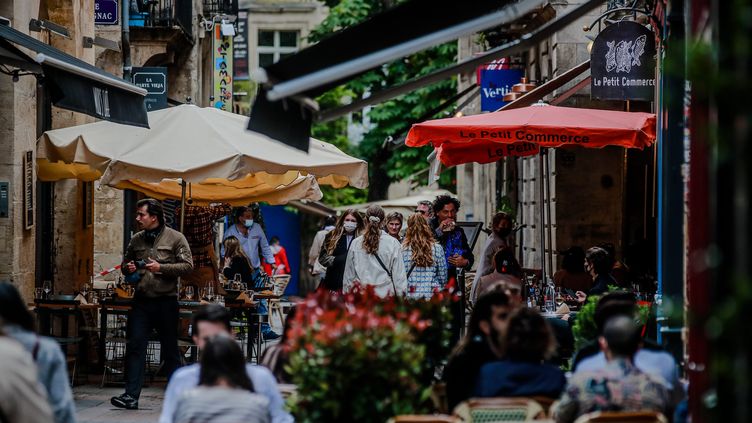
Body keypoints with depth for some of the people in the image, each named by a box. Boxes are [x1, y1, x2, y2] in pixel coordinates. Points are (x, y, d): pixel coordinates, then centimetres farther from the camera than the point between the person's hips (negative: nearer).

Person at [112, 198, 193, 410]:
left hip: (166, 301, -4)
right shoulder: (136, 240, 11)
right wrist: (127, 269, 0)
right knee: (135, 347, -6)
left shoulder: (175, 238, -3)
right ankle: (131, 396, -8)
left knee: (170, 350, 6)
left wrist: (161, 268, -17)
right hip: (141, 301, 4)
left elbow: (187, 266, -8)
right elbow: (125, 265, 24)